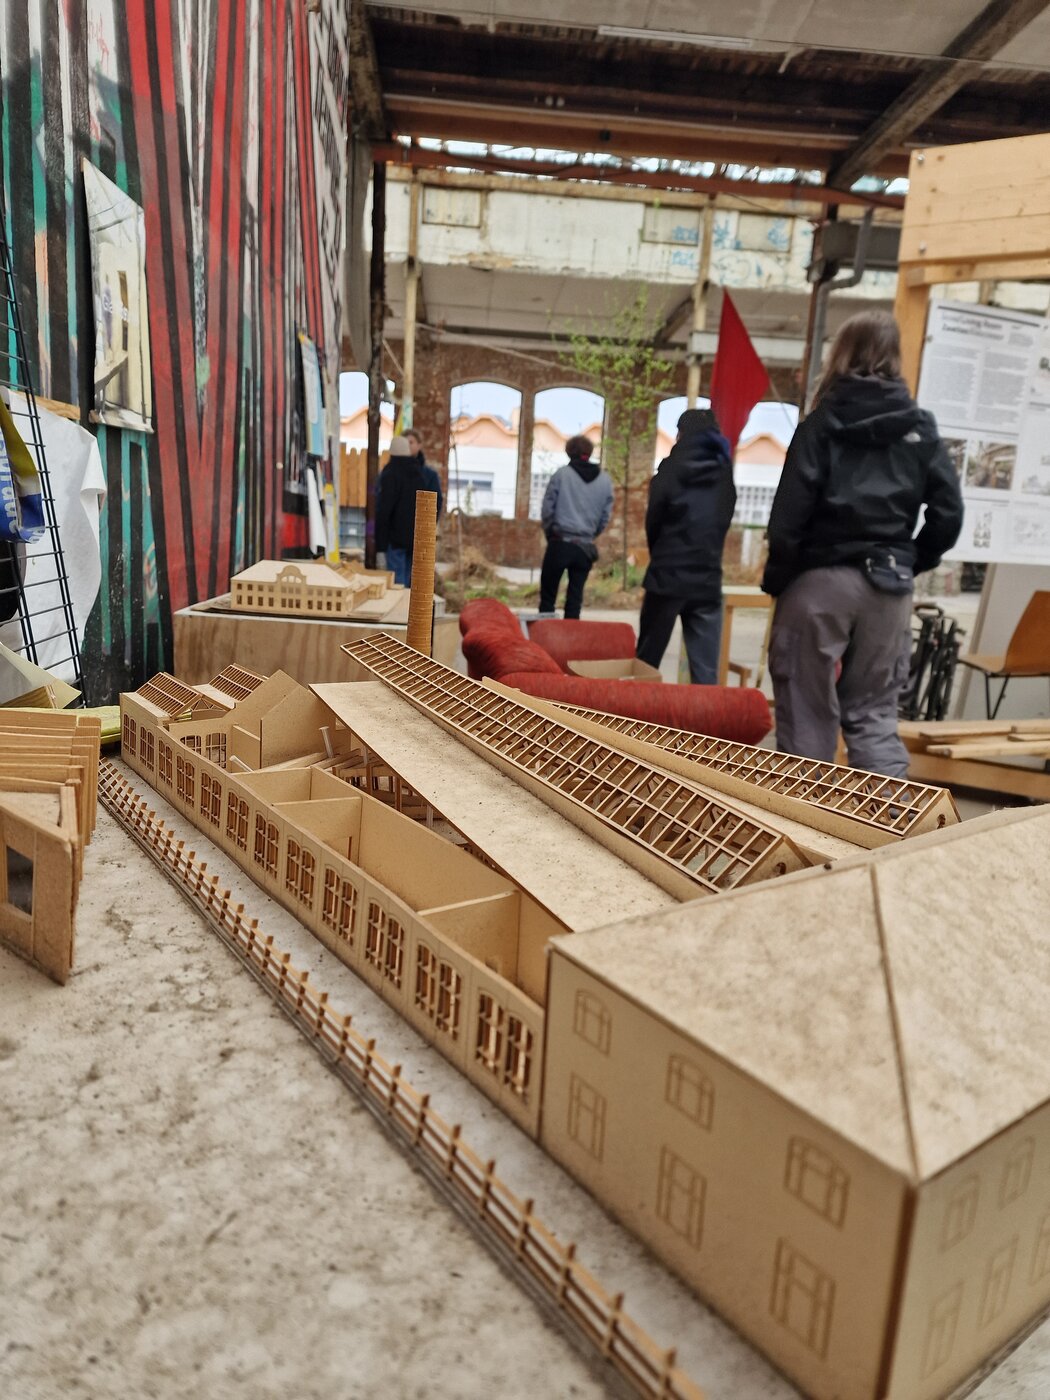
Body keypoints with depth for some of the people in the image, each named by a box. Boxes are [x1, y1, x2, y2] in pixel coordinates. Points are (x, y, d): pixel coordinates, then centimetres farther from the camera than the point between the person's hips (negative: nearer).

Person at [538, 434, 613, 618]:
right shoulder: (605, 480, 5)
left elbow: (547, 509, -3)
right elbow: (605, 517, 7)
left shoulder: (562, 474, -4)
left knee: (548, 597, 5)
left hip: (560, 544, -3)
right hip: (586, 548, 3)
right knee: (575, 600, 9)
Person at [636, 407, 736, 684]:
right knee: (706, 673, 1)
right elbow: (721, 524, 10)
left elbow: (653, 522, 2)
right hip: (708, 581, 3)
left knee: (646, 663, 8)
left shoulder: (671, 470, -4)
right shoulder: (725, 474, 6)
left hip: (667, 577, -3)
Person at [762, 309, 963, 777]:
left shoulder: (823, 421, -3)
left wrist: (776, 580, 0)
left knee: (807, 712, 7)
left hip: (819, 577, -3)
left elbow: (790, 512, -10)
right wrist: (910, 563, 15)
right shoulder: (920, 426, 6)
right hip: (887, 586, 3)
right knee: (875, 713, 12)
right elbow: (948, 512, 2)